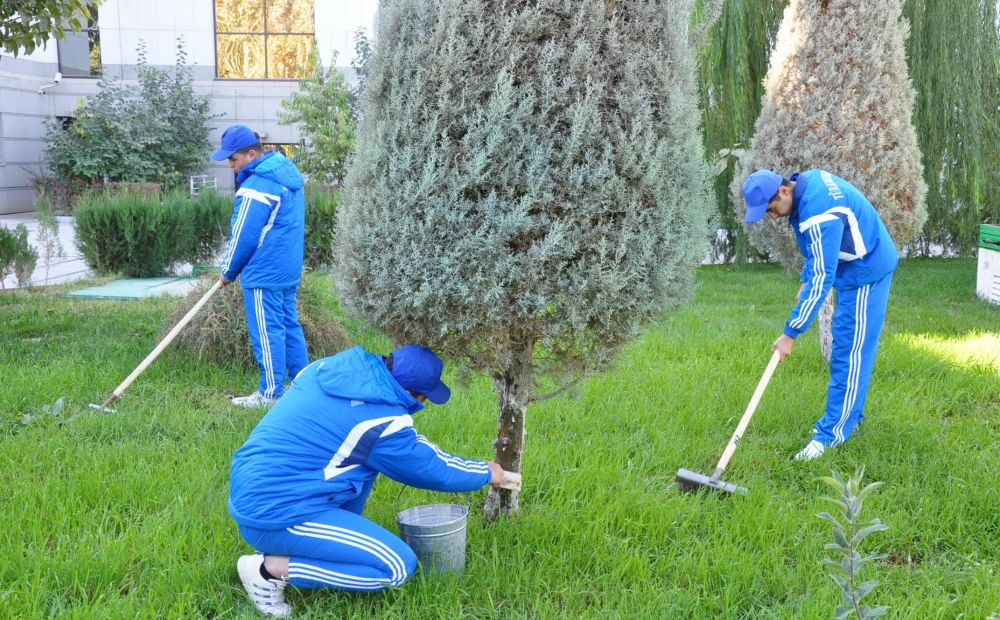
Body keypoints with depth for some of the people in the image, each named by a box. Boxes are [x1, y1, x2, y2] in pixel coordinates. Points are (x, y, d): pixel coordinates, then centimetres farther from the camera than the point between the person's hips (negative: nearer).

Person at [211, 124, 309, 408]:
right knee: (290, 326, 14)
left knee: (267, 333, -2)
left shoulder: (256, 186, -19)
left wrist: (228, 271, -1)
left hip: (263, 274, -9)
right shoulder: (287, 173, 10)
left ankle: (270, 393, 6)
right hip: (289, 268, 9)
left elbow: (244, 236, -15)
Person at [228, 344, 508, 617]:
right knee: (398, 566, -8)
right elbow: (433, 472, -1)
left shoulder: (335, 368, 3)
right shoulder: (382, 420, -18)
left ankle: (336, 541, 17)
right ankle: (270, 567, -4)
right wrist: (486, 473, 17)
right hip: (274, 513, -9)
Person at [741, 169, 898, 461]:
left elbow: (822, 280, -31)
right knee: (847, 346, 16)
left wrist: (790, 333, -27)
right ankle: (850, 413, 27)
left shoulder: (818, 212, -32)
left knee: (849, 351, -8)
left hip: (866, 271, -10)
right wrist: (806, 281, 11)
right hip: (855, 266, 10)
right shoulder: (806, 181, -3)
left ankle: (832, 433, -4)